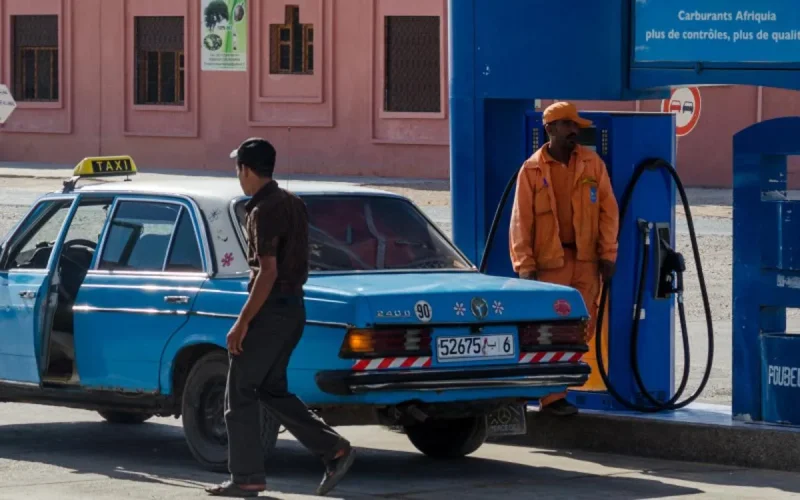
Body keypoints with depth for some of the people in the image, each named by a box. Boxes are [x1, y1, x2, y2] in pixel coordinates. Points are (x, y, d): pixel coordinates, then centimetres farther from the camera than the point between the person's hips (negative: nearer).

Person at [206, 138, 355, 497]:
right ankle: (333, 450, 7)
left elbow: (268, 272, -22)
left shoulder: (264, 211, -17)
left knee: (239, 393, 0)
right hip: (294, 308, 9)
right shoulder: (293, 203, 11)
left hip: (270, 309, -9)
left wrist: (242, 323, -20)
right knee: (271, 389, 16)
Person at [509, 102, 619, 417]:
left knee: (583, 326, 5)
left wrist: (607, 254, 1)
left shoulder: (592, 164, 6)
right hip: (550, 260, -3)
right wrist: (525, 266, -7)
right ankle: (552, 398, 2)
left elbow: (608, 210, 7)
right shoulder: (532, 170, -1)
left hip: (586, 258, 3)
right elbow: (521, 221, -2)